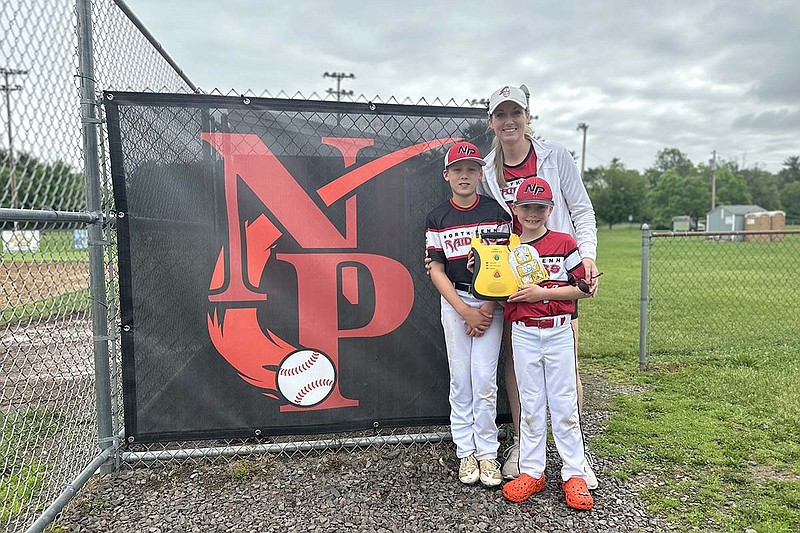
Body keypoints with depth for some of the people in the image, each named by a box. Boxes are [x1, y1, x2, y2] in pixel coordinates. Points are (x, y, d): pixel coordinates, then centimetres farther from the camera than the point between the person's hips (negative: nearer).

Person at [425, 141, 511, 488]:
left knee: (484, 380, -2)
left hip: (490, 302, -1)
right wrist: (465, 311, -9)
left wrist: (488, 308, -11)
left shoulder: (496, 212, 1)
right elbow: (436, 270, -1)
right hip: (454, 303, 1)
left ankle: (487, 453, 12)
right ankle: (466, 452, 18)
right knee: (460, 381, 5)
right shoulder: (437, 218, 3)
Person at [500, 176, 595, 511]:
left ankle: (574, 474, 18)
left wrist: (544, 293, -14)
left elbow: (585, 288, -4)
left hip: (559, 332, -2)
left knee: (564, 404, 6)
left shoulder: (564, 243, -2)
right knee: (530, 405, 10)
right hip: (523, 335, 2)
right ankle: (531, 472, 21)